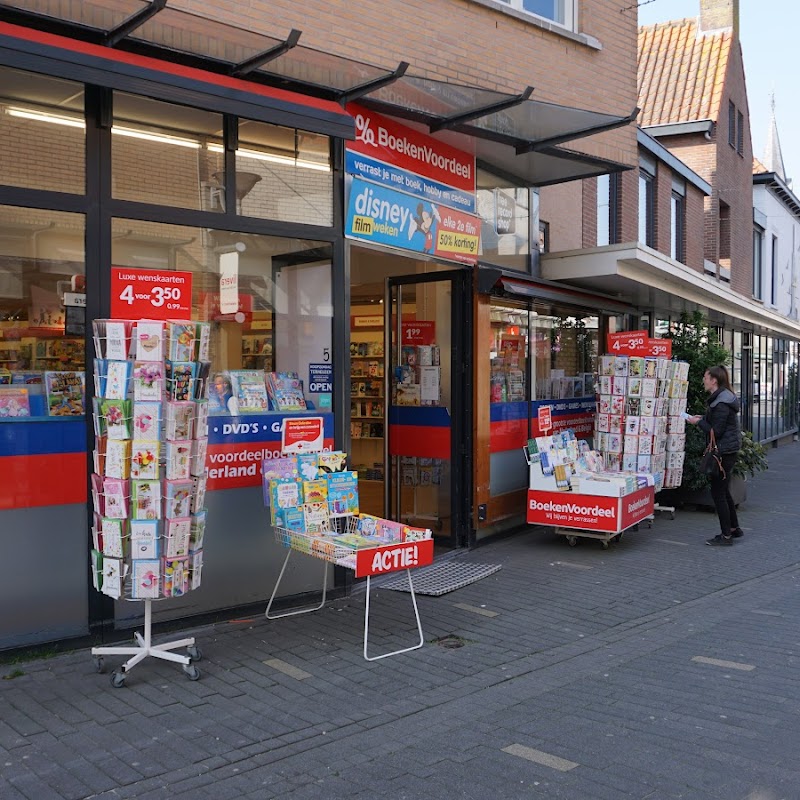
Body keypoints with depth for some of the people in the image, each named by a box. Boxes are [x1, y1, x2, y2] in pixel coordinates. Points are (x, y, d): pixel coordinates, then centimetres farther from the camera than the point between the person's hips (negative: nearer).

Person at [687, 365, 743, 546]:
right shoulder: (722, 398, 12)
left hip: (724, 451, -11)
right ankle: (734, 528, 28)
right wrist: (703, 419, 9)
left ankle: (726, 535, 4)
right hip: (727, 450, 11)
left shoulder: (721, 403, -21)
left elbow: (716, 432, -22)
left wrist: (698, 422, -11)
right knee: (723, 491, 18)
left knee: (718, 492, -4)